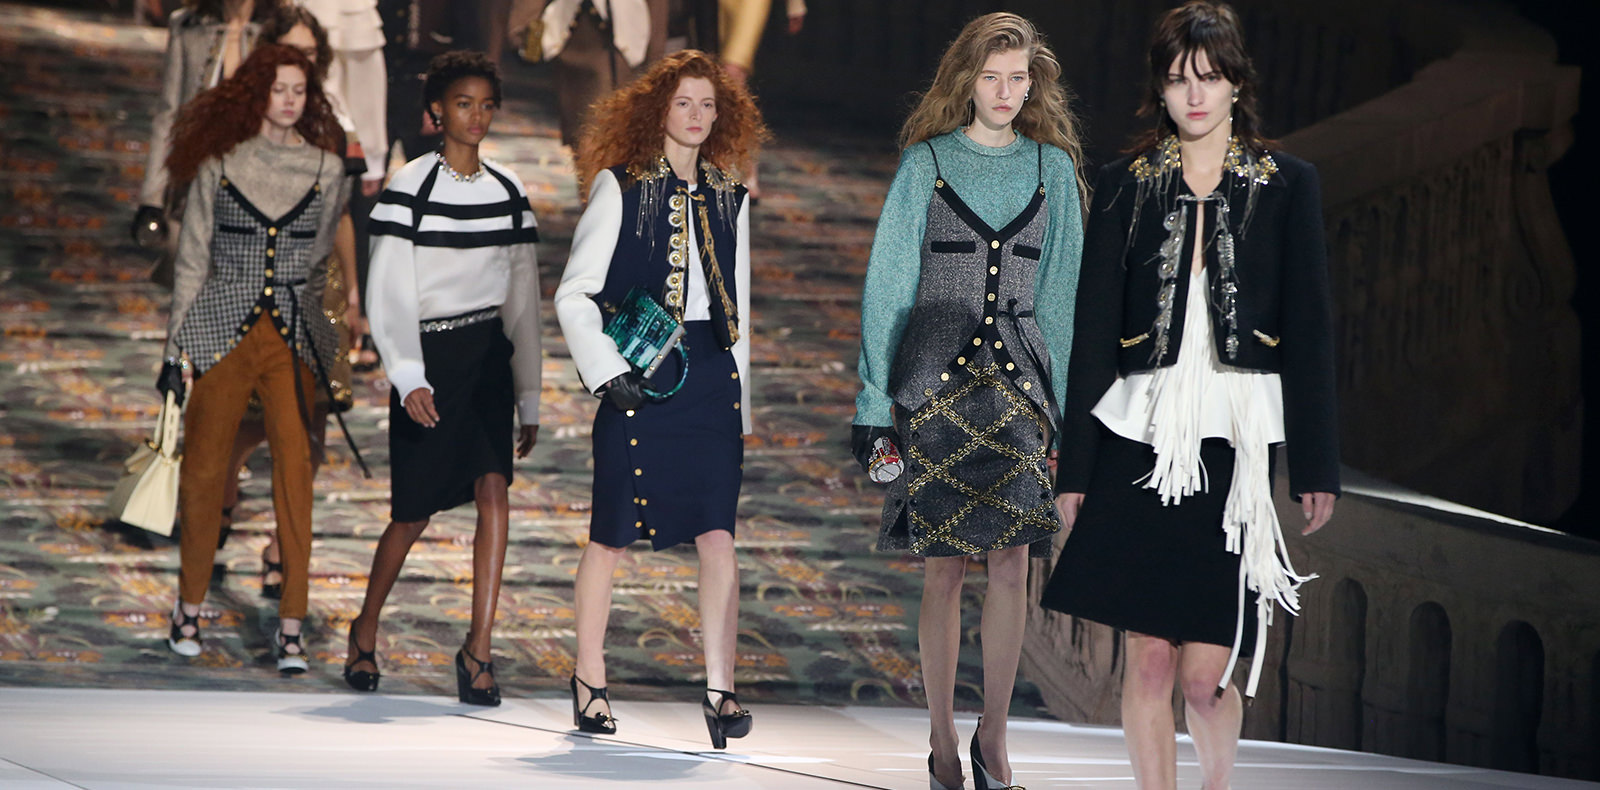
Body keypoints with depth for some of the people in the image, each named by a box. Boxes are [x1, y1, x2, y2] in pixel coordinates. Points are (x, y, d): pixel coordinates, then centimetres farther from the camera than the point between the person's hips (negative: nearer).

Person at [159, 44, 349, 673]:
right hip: (221, 330, 0)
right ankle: (190, 605, 19)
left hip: (295, 336, 0)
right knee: (203, 469, 2)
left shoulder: (326, 167, 7)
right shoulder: (219, 161, 4)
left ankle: (291, 625, -3)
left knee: (295, 473, -6)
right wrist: (177, 344, 4)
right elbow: (193, 256, 6)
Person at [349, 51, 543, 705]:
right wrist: (408, 378, -22)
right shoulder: (410, 188, -6)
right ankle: (365, 630, 28)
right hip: (427, 359, -3)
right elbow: (387, 295, -9)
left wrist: (529, 398, 13)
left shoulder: (509, 192, 8)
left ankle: (478, 650, -11)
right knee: (415, 515, 3)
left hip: (489, 357, 3)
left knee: (493, 491, -14)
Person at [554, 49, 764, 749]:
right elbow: (573, 294, -1)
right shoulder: (620, 188, 0)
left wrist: (740, 400, 15)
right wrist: (605, 372, -12)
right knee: (611, 533, 5)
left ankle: (720, 690, -9)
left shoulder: (730, 198, 12)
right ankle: (590, 678, 20)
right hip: (638, 377, -3)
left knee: (717, 534, -8)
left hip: (712, 376, 3)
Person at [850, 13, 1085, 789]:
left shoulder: (1052, 168, 9)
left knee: (1011, 564, -9)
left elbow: (1061, 287, 12)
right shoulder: (926, 163, 3)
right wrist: (873, 398, -2)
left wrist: (1066, 402, 7)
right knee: (944, 571, 0)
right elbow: (887, 282, 3)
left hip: (1017, 377, 1)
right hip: (934, 376, -1)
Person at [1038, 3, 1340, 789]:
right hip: (1139, 442, 1)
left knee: (1207, 672, -5)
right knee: (1149, 658, 1)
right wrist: (1074, 465, 3)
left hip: (1234, 444, -1)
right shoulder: (1125, 185, 7)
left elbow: (1310, 332, 5)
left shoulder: (1286, 185, 6)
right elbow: (1093, 328, 6)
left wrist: (1316, 466, 2)